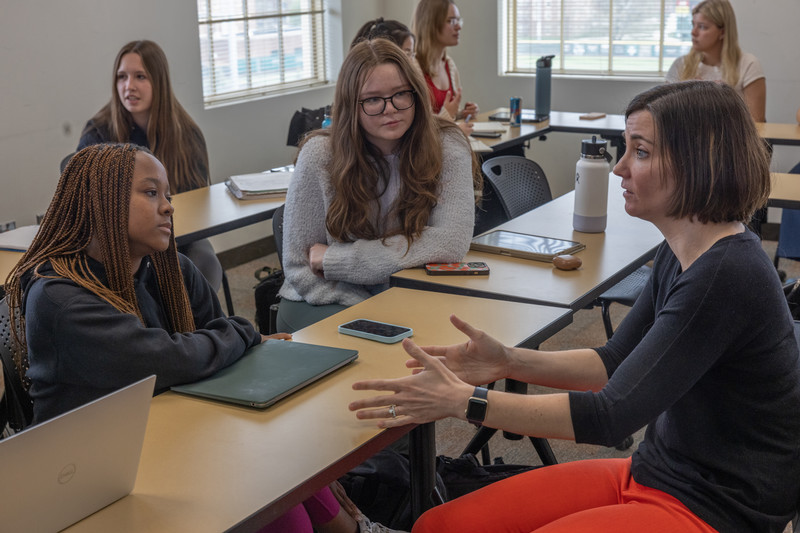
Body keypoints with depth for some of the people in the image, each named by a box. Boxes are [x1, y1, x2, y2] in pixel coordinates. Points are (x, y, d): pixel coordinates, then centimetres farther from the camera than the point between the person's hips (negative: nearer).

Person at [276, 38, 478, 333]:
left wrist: (335, 259, -19)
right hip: (331, 304, -2)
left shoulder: (447, 147, -9)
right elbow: (300, 267, -8)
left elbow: (451, 242, -21)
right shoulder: (319, 156, -11)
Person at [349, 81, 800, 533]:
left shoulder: (725, 276, -25)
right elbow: (616, 362, 13)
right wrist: (509, 362, -2)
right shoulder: (680, 254, 5)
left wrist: (463, 402, -23)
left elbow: (611, 416, -26)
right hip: (652, 474, 9)